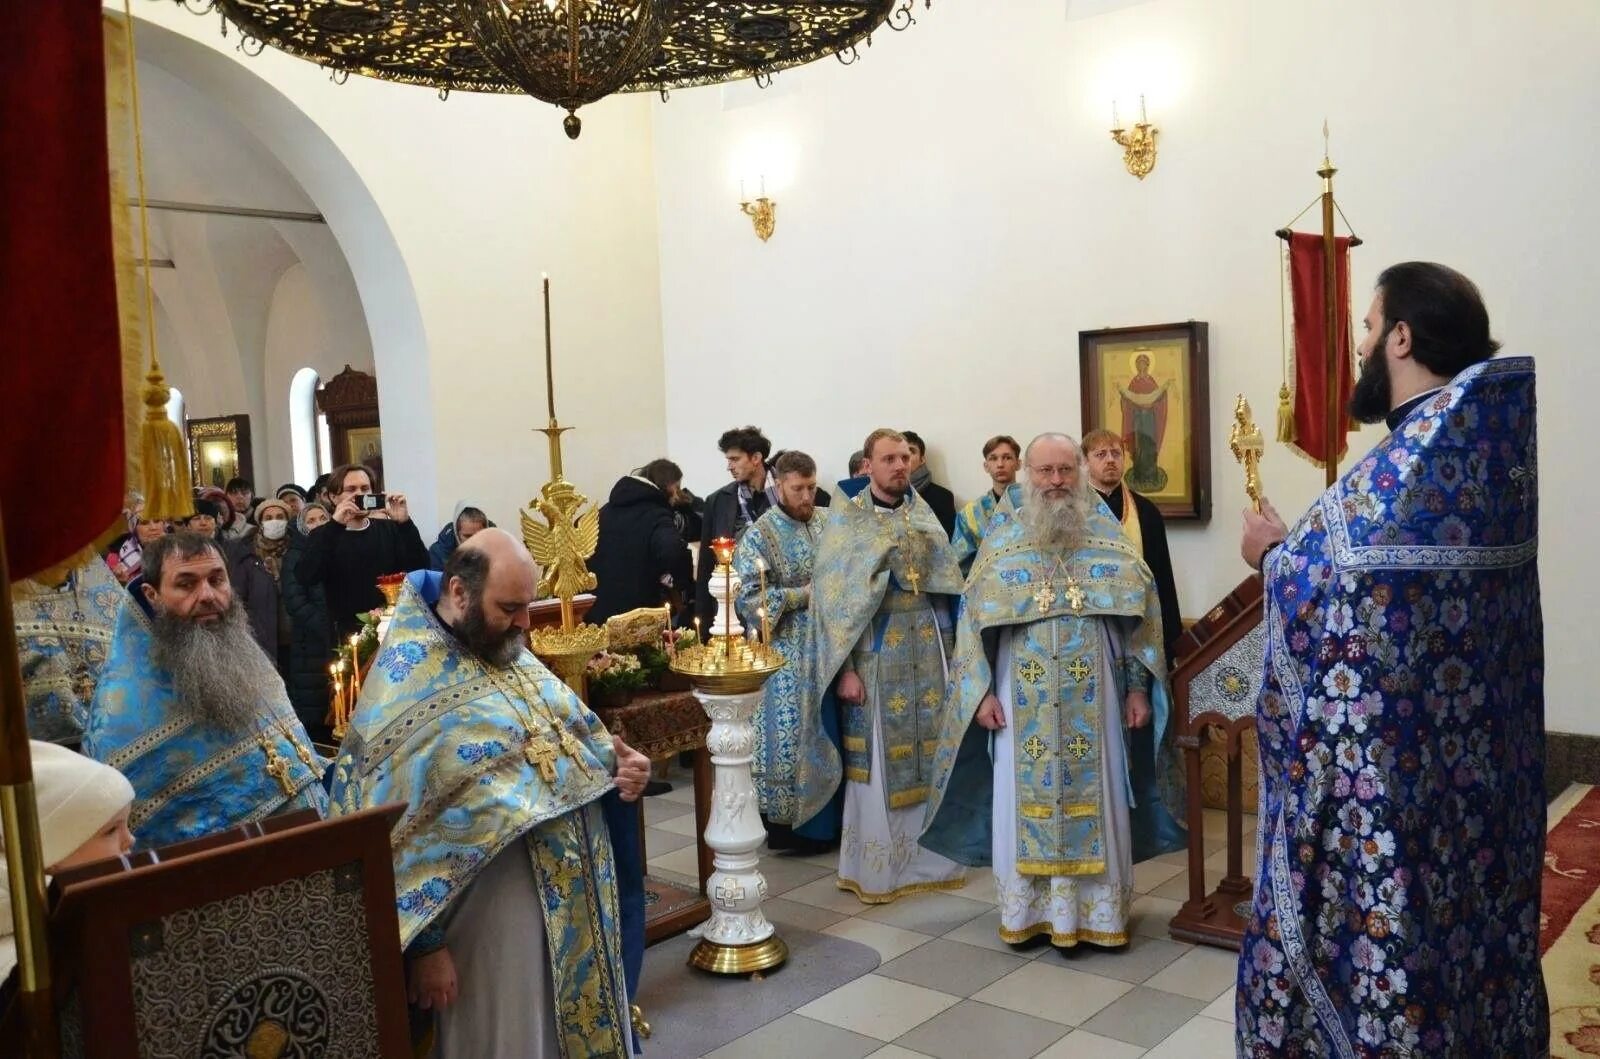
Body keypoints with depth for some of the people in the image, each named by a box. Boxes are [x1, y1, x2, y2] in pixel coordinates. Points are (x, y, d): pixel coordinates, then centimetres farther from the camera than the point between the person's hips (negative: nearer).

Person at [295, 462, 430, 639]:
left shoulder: (389, 529, 8)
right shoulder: (324, 536, 3)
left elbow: (420, 568, -5)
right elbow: (306, 578, -17)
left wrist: (405, 523, -17)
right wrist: (335, 525, -21)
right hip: (351, 632, -2)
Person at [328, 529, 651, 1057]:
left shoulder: (506, 649, 5)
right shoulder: (407, 682, -18)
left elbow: (566, 729, 16)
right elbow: (392, 828, -18)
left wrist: (617, 762, -4)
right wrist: (424, 944, -17)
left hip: (573, 885, 8)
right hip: (494, 903, -7)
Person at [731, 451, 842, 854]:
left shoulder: (826, 523, 7)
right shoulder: (759, 535, -8)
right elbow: (748, 598, -14)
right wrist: (802, 596, -18)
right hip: (785, 656, -5)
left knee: (827, 733, 11)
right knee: (791, 735, 0)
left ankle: (827, 820, 23)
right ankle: (788, 823, 12)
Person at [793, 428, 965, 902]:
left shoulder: (923, 514, 10)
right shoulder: (846, 517, -4)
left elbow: (947, 580, 14)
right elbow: (832, 595, -8)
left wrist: (948, 647, 7)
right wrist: (844, 667, -14)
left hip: (926, 649, 4)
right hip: (876, 651, -4)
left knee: (927, 754, 8)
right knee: (875, 761, 1)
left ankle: (925, 858, 22)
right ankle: (875, 868, 14)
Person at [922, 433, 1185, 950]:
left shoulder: (1108, 534, 3)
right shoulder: (1002, 537, 2)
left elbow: (1138, 612, 4)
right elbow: (975, 617, 1)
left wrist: (1138, 688, 0)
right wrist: (982, 690, -4)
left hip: (1093, 697, 0)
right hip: (1023, 698, 0)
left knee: (1094, 798, 6)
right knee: (1025, 797, 6)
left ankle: (1097, 913, 18)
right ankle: (1028, 910, 19)